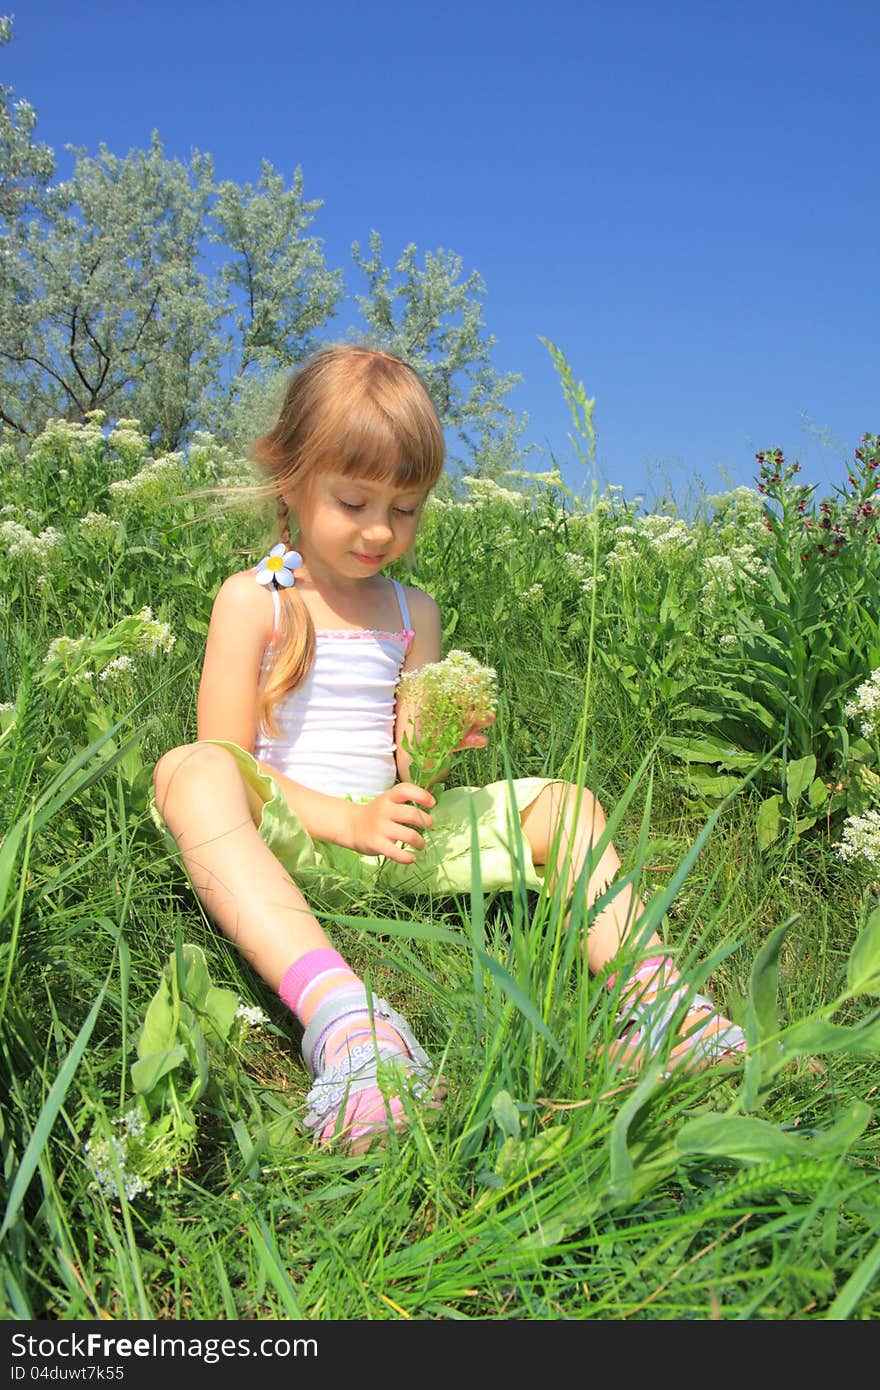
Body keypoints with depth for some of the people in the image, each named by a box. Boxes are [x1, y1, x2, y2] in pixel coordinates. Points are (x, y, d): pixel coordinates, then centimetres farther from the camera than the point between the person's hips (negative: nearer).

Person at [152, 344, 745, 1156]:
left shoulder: (414, 611, 12)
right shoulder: (253, 600, -2)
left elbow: (408, 775, 12)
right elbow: (227, 758, -9)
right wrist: (345, 820, -21)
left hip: (390, 832, 5)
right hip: (283, 837, -4)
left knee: (563, 800, -5)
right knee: (192, 773, -37)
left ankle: (649, 994, -24)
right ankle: (335, 1010, -57)